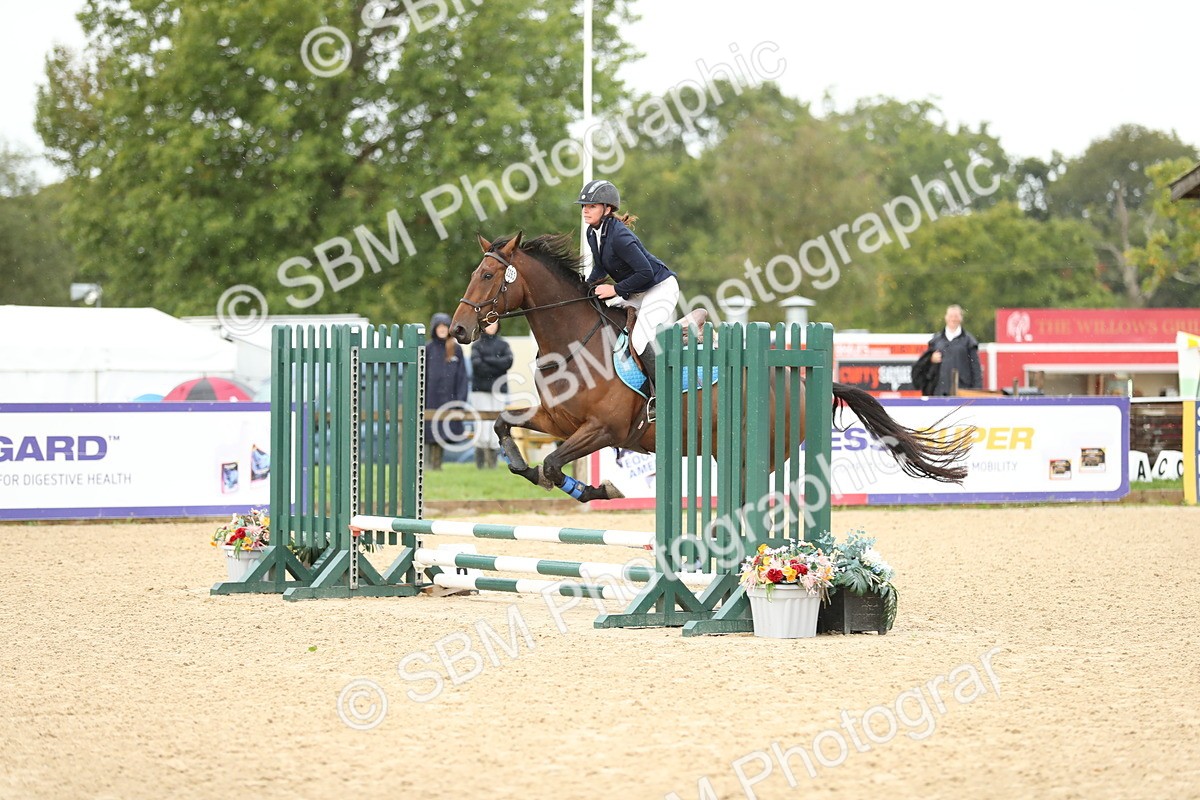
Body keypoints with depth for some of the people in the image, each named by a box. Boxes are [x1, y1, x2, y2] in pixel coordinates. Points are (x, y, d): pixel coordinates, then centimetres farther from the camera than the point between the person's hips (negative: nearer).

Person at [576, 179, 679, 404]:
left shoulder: (618, 236, -28)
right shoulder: (593, 233, 0)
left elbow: (645, 273, -30)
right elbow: (600, 269, 15)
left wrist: (615, 289, -23)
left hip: (660, 288, -10)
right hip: (636, 293, 10)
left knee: (640, 339, -24)